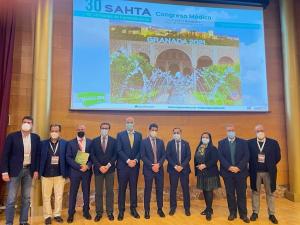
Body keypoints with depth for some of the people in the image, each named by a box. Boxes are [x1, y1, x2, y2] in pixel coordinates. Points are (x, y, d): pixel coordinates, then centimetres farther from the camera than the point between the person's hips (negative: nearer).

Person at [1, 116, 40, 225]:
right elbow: (5, 154, -6)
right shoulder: (12, 136, -7)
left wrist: (36, 170, 3)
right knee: (11, 199, 3)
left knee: (26, 198, 11)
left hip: (29, 170, 4)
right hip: (15, 170, -3)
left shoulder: (36, 137, 3)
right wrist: (4, 171, -11)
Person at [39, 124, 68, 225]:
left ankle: (57, 214, 25)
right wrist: (40, 171, -5)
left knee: (59, 196, 10)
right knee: (46, 196, 9)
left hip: (59, 174, 0)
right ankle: (47, 216, 24)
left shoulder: (64, 143, 0)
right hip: (46, 174, 0)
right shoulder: (43, 143, 0)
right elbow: (40, 158, 2)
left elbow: (66, 158, 0)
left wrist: (65, 172, -4)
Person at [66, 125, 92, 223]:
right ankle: (71, 214, 21)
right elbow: (68, 158, -5)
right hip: (75, 170, -1)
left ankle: (86, 212, 26)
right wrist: (79, 166, -14)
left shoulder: (90, 142, 2)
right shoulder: (71, 143, 0)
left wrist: (88, 166, -13)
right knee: (73, 193, 7)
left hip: (87, 170, 1)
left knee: (86, 192, 11)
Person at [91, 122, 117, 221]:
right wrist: (99, 166, -12)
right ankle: (99, 213, 17)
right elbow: (92, 155, -1)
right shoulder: (94, 141, 3)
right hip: (98, 169, 0)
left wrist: (108, 166, -12)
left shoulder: (113, 141, 2)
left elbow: (115, 155, -1)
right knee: (98, 192, 6)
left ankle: (110, 212, 17)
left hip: (110, 169, 0)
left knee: (110, 191, 7)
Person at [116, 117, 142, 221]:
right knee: (122, 188, 6)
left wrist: (135, 160, -11)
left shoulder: (139, 135, 7)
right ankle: (121, 210, 17)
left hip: (135, 165, 2)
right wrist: (128, 161, -15)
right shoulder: (120, 134, -1)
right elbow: (119, 150, -8)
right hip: (123, 165, -2)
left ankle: (133, 209, 23)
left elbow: (140, 150, 4)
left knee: (134, 188, 10)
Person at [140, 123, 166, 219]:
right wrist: (152, 166, -16)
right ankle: (147, 211, 17)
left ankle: (160, 209, 23)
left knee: (160, 189, 9)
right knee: (148, 190, 5)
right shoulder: (144, 142, -4)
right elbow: (143, 156, -9)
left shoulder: (161, 141, 7)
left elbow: (164, 155, 4)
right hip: (148, 169, -3)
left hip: (159, 169, 3)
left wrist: (158, 164, -11)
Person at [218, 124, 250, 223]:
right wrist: (229, 167, -15)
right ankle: (232, 213, 20)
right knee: (230, 194, 8)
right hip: (227, 172, 0)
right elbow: (220, 156, -4)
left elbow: (246, 156, -4)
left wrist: (238, 167, -15)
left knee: (241, 194, 6)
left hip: (241, 171, 0)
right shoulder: (221, 143, 5)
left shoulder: (243, 142, 4)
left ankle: (243, 214, 18)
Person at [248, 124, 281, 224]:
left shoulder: (273, 143, -2)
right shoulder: (250, 143, -2)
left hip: (269, 172, 0)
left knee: (270, 193, 10)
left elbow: (277, 157, 1)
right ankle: (255, 212, 22)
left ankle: (271, 214, 22)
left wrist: (270, 165, -2)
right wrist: (253, 165, -4)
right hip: (255, 172, 0)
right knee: (255, 192, 10)